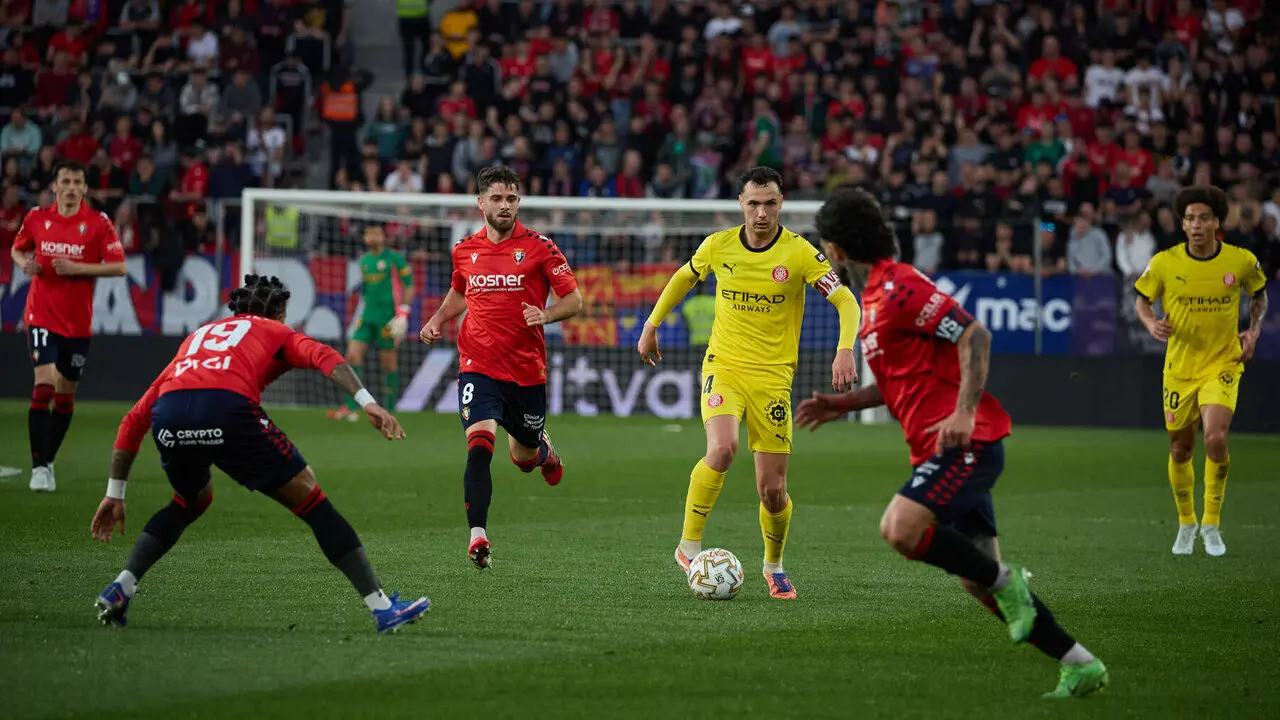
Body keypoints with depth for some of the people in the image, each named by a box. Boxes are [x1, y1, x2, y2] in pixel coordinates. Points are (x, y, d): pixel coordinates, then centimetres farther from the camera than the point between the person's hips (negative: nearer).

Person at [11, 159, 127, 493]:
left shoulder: (99, 223, -4)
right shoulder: (36, 218, 1)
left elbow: (118, 266, -6)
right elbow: (17, 249, 18)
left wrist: (78, 268, -18)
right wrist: (24, 263, -5)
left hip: (78, 321, 1)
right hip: (42, 315, -1)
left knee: (66, 394, 9)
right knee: (44, 385, -16)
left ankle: (49, 461, 26)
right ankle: (39, 467, -16)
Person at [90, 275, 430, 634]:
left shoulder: (199, 335, 40)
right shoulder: (276, 332, 31)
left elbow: (135, 418, 37)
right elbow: (324, 356, 6)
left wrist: (115, 493, 40)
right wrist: (367, 402, -6)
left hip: (168, 415, 4)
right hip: (228, 406, -4)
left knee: (191, 499, 34)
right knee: (308, 496, 8)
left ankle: (121, 587, 22)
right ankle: (382, 606, 3)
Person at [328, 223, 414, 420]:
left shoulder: (395, 259, -4)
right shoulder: (364, 260, 14)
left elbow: (409, 286, -4)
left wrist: (403, 313, -13)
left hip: (387, 318, -6)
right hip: (367, 316, 6)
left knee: (388, 362, 0)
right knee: (353, 355, -8)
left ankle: (389, 409, 12)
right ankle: (351, 408, -10)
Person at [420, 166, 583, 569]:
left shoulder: (539, 248, -4)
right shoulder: (465, 251, 7)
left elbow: (574, 299, -1)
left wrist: (546, 315, -20)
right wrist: (438, 320, 11)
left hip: (527, 370, 0)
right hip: (478, 366, 0)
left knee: (524, 458, 16)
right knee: (480, 443, -22)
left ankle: (544, 449, 55)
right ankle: (478, 536, -25)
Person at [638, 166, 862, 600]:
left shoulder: (799, 252, -9)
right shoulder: (718, 246, -1)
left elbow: (846, 302, -10)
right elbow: (683, 278, 19)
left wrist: (845, 349, -27)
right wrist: (651, 326, 20)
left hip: (773, 377, 0)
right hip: (723, 367, 0)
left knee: (773, 491, 0)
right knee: (722, 450, -29)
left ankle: (774, 565, 29)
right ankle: (689, 547, -14)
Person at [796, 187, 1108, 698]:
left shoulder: (899, 288, -13)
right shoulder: (874, 297, 19)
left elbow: (975, 336, -19)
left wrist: (964, 412, -28)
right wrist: (842, 404, 19)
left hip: (967, 441, -10)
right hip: (942, 448, 10)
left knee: (899, 529, -27)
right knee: (978, 581, 6)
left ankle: (1005, 582, -9)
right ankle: (1079, 664, 11)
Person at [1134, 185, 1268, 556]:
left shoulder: (1241, 261, -8)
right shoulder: (1164, 262, -9)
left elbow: (1259, 294, 12)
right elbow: (1142, 299, 5)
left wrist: (1254, 330, -3)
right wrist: (1151, 323, -15)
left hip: (1222, 363, -2)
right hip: (1179, 368, 2)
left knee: (1216, 438, -21)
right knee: (1180, 449, 9)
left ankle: (1212, 523, -2)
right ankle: (1186, 523, 33)